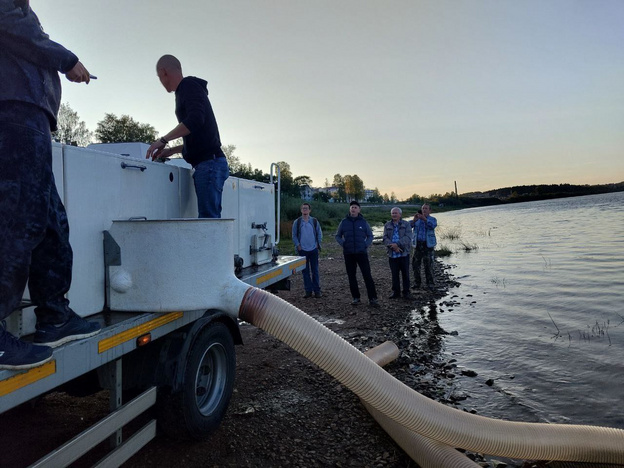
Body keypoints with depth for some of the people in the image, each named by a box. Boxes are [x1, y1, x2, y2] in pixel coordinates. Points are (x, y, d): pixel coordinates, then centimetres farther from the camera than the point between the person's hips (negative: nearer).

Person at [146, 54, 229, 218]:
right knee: (210, 217, 5)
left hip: (209, 163, -10)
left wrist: (163, 140, -14)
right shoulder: (187, 89, 26)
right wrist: (171, 151, 27)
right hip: (209, 163, 10)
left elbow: (195, 119, -22)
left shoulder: (189, 86, -2)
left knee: (208, 217, -14)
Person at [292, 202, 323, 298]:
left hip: (313, 250, 0)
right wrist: (298, 245, -5)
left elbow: (319, 234, 9)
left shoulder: (314, 221, 4)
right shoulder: (297, 222, 3)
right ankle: (308, 291, 10)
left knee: (315, 271, 3)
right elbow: (294, 236, 5)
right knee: (305, 271, 3)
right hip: (302, 250, 0)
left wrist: (318, 244, 0)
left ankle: (317, 290, 9)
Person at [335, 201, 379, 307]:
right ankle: (355, 297, 18)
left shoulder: (363, 222, 3)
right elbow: (338, 236, 13)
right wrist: (343, 244, -2)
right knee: (351, 276, 7)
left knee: (367, 275, -5)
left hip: (362, 253, -1)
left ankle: (372, 298, -1)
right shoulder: (344, 222, 4)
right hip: (348, 254, 2)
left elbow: (370, 236, 12)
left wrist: (366, 245, -3)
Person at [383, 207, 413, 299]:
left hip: (404, 253, -2)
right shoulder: (387, 225, 9)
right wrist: (393, 246, -17)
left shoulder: (406, 224, 2)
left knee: (405, 274, 5)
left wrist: (397, 244, -22)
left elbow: (408, 237, -11)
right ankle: (396, 292, 17)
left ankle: (406, 292, 14)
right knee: (394, 274, 8)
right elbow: (385, 238, 0)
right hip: (392, 254, 2)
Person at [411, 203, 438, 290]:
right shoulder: (417, 219, 12)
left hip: (428, 245, -2)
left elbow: (433, 225, -19)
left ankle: (430, 283, 8)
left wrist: (424, 219, -35)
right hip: (418, 244, 2)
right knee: (415, 264, 2)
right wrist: (414, 220, -26)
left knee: (429, 265, -2)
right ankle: (417, 283, 13)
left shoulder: (433, 219, 5)